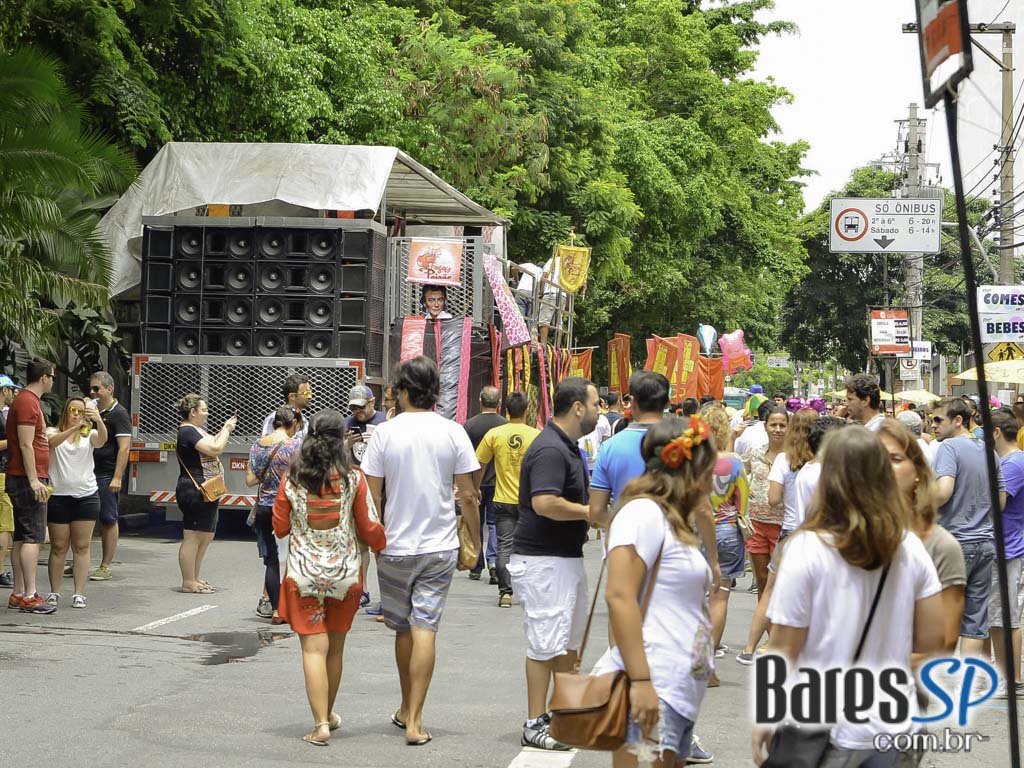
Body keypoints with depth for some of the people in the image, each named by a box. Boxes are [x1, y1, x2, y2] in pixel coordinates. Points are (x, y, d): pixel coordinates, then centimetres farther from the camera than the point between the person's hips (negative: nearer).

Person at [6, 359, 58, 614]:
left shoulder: (28, 400, 19)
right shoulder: (28, 402, -13)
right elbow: (25, 445, -19)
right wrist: (34, 480, -22)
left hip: (30, 479, 10)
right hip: (27, 479, -10)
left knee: (22, 537, 10)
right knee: (32, 536, -11)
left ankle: (18, 594, 13)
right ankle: (30, 596, -13)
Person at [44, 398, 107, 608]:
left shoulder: (89, 435, 7)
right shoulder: (53, 432, 4)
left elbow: (101, 441, -16)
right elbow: (52, 441, -20)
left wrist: (99, 421, -37)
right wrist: (74, 428, -37)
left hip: (86, 495, 1)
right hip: (58, 495, -1)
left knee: (81, 547, 1)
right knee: (58, 547, 5)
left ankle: (79, 593, 2)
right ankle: (54, 592, 12)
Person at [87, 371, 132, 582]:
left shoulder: (119, 414, -7)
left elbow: (124, 446, -15)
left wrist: (117, 477, -20)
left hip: (107, 476, -8)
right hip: (89, 473, 8)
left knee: (109, 520, -1)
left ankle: (105, 567, 2)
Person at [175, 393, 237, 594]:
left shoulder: (196, 430, 17)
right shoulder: (187, 432, -16)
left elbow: (211, 445, 25)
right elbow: (215, 449, -22)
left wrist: (224, 429, 15)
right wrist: (227, 430, -8)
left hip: (205, 492, 11)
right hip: (195, 491, -11)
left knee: (206, 536, 16)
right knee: (193, 537, -7)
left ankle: (194, 579, 23)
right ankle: (188, 583, -4)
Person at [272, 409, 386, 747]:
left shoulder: (292, 479, -4)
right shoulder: (353, 479, -7)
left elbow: (279, 528, 3)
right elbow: (369, 528, -3)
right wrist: (382, 546, 18)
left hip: (303, 573, -1)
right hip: (344, 573, 1)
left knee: (314, 648, -1)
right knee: (335, 647, 15)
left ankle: (321, 724, -7)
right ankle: (328, 714, 31)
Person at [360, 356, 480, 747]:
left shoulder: (385, 433, -6)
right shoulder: (453, 433, -5)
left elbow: (371, 495, -4)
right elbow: (468, 496, -3)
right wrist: (475, 542, 10)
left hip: (395, 546, 0)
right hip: (440, 547, 0)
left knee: (403, 629, 15)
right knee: (425, 629, -1)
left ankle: (406, 710, 31)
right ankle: (414, 721, -5)